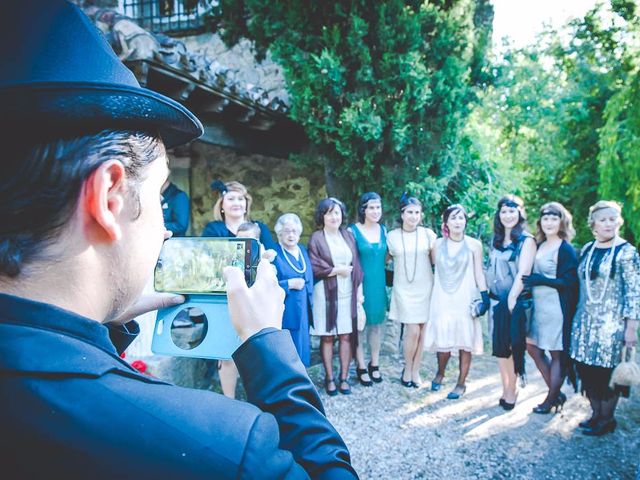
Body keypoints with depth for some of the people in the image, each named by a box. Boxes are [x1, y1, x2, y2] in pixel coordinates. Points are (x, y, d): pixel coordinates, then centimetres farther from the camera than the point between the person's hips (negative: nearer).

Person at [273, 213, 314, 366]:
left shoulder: (303, 250, 12)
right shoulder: (274, 254, -11)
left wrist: (310, 306, 15)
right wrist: (289, 284, -19)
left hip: (303, 311, 7)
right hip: (284, 313, -7)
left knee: (301, 351, 14)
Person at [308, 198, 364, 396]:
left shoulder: (348, 235, 10)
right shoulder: (316, 238, -2)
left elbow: (356, 266, 10)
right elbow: (313, 268, -9)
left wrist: (359, 290, 5)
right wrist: (338, 270, -7)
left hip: (347, 293, 3)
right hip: (326, 293, -3)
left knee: (346, 335, 4)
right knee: (327, 337, 3)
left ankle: (344, 377, 16)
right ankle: (329, 378, 16)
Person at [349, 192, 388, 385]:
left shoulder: (383, 230, 7)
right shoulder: (353, 231, -9)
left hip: (379, 284, 5)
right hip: (360, 285, -5)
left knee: (377, 324, 13)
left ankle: (374, 364, 28)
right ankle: (361, 367, 17)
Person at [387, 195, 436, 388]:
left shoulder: (428, 234, 1)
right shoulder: (392, 236, 1)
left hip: (424, 288, 1)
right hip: (404, 289, -1)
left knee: (421, 331, 5)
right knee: (413, 331, -7)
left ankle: (416, 371, 21)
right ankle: (407, 369, 16)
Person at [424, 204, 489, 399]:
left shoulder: (474, 245, 0)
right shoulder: (438, 244, 4)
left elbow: (479, 273, 2)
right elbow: (431, 266, 10)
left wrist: (485, 297, -4)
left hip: (465, 300, -1)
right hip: (442, 299, 1)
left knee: (464, 342, 1)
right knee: (443, 341, 1)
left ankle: (461, 383, 17)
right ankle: (440, 373, 29)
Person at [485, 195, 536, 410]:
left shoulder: (526, 240, -8)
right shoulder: (496, 240, 11)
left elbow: (523, 273, -15)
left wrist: (511, 299, -19)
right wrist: (487, 296, 6)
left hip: (515, 302, -6)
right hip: (496, 301, 6)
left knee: (512, 347, 2)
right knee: (499, 347, 10)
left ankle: (511, 391, 15)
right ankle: (505, 389, 22)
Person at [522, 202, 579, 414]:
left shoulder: (566, 249, -11)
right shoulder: (539, 246, 10)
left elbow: (569, 282, -16)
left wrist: (539, 280, -18)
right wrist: (528, 285, 1)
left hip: (556, 307, -8)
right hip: (538, 307, 8)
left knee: (557, 354, 5)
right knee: (533, 348, 12)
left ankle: (551, 399, 20)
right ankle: (557, 393, 27)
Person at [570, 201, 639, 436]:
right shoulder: (587, 250, 9)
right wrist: (577, 318, 14)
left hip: (612, 323, -5)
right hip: (585, 322, 5)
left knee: (607, 370, 0)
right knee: (587, 369, 8)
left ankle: (607, 419, 19)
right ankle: (596, 414, 25)